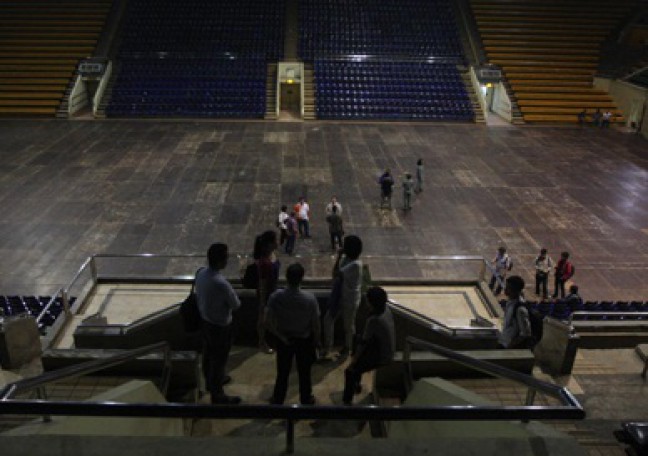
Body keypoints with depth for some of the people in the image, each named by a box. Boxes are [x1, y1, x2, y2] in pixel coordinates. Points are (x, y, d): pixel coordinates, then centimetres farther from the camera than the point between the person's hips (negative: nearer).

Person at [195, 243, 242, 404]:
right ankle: (217, 395, 27)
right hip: (220, 326, -8)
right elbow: (236, 305, -20)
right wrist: (231, 295, -1)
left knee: (208, 354, 27)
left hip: (205, 320, 8)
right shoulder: (221, 283, -35)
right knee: (219, 359, 10)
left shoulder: (201, 273, -11)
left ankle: (210, 381, 51)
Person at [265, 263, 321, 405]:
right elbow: (315, 324, -14)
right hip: (304, 340, -1)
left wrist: (281, 337, -8)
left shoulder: (276, 296, -23)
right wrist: (316, 340, 3)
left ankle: (277, 400, 38)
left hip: (283, 340, 1)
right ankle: (306, 400, 39)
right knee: (304, 373, 20)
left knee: (282, 372, 21)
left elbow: (268, 322, -20)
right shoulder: (309, 298, -25)